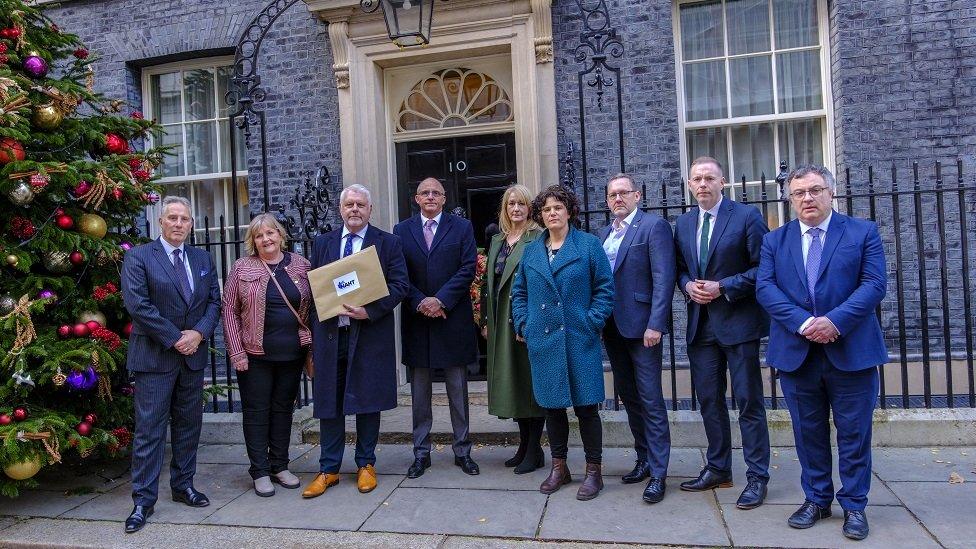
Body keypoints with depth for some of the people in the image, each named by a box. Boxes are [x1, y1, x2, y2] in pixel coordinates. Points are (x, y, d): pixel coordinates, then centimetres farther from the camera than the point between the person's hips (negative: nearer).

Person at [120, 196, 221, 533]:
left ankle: (183, 486, 26)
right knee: (150, 429, -1)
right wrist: (175, 338, -15)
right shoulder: (138, 257, -4)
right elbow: (137, 304, -13)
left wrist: (199, 333, -10)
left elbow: (214, 300, 7)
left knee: (188, 424, 12)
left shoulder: (203, 259, 10)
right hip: (154, 356, -5)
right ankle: (143, 500, 9)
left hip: (193, 354, 5)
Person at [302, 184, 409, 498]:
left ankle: (366, 465, 24)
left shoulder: (387, 243, 3)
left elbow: (399, 285, -5)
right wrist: (312, 333, 1)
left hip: (369, 334, -2)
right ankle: (329, 469, 21)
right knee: (328, 402, 8)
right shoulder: (322, 243, 12)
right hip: (329, 334, 3)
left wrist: (369, 311, -18)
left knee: (367, 402, 7)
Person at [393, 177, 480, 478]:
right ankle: (421, 453, 20)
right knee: (419, 391, 9)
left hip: (453, 319, -1)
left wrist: (440, 300, -14)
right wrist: (420, 302, -12)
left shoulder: (462, 227, 4)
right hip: (416, 319, 2)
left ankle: (462, 450, 19)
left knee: (458, 390, 7)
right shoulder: (402, 230, 8)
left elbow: (468, 268, -6)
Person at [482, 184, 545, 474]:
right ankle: (524, 445, 25)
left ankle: (534, 450, 12)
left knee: (531, 381, 1)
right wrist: (487, 320, 12)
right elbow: (490, 281, 16)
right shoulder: (497, 240, 15)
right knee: (512, 382, 12)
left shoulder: (538, 238, -7)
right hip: (502, 320, 7)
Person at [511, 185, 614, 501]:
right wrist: (523, 324, 5)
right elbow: (519, 291, 17)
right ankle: (559, 468, 26)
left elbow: (605, 288, -2)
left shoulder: (589, 245, 0)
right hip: (543, 341, 4)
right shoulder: (532, 251, 11)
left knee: (586, 406, 1)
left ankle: (593, 471, 15)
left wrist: (592, 323, -11)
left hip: (579, 340, -3)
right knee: (551, 406, 11)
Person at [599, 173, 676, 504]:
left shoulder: (654, 226, -6)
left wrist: (655, 324, -20)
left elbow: (664, 278, -14)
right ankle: (644, 459, 28)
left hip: (641, 325, -7)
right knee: (628, 396, 15)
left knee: (650, 400, -3)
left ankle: (658, 472, 6)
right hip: (612, 327, 7)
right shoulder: (605, 233, 15)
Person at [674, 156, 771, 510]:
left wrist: (723, 288, -16)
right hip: (700, 322, 6)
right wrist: (687, 285, -4)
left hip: (738, 321, -5)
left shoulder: (746, 216, -6)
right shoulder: (683, 223, 11)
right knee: (709, 400, 13)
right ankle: (717, 469, 26)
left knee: (748, 402, 1)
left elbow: (764, 266, -9)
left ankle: (757, 477, 13)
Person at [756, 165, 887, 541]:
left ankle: (854, 505, 23)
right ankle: (816, 499, 27)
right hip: (796, 353, 2)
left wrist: (835, 321, -19)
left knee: (854, 434, 7)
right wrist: (804, 323, -17)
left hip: (851, 351, -1)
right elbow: (765, 287, -3)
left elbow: (874, 284, -6)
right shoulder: (774, 240, 8)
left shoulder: (863, 232, 3)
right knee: (809, 433, 12)